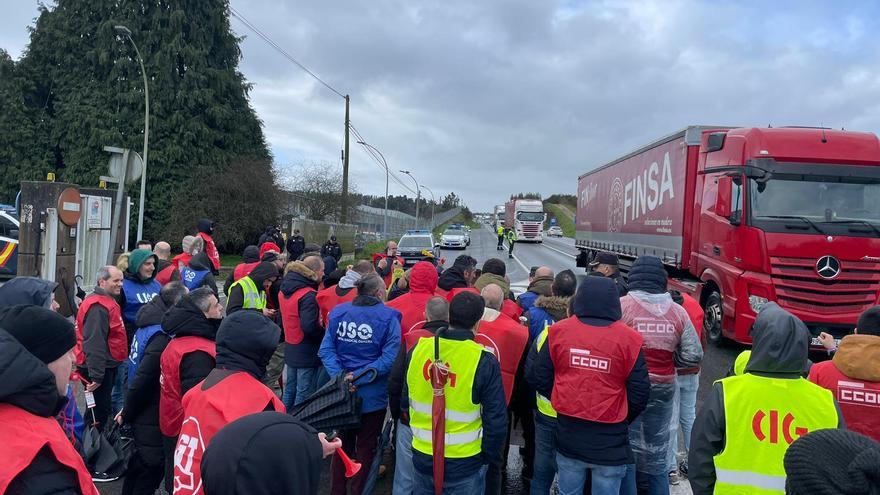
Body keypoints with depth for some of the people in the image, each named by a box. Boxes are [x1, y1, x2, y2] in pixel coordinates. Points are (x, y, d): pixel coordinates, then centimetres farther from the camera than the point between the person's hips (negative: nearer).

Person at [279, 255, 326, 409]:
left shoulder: (286, 290, 5)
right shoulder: (308, 295, -22)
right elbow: (310, 325, -29)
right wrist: (325, 334, -12)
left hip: (290, 349, 9)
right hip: (307, 354, -9)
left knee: (289, 389, 20)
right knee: (304, 393, 2)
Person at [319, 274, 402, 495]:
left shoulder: (337, 312, 1)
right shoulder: (388, 317, -12)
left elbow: (326, 350, -6)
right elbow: (390, 358, -21)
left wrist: (341, 376, -14)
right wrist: (360, 376, -19)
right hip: (373, 395, -4)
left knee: (343, 443, 21)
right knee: (365, 448, 14)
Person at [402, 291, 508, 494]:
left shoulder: (418, 349, -7)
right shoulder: (484, 361, -19)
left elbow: (405, 400, 6)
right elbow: (496, 418, -14)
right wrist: (488, 456, 3)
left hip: (422, 456, 3)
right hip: (464, 462, -3)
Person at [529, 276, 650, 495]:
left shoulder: (558, 331, -6)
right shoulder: (629, 339, -11)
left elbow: (539, 378, -1)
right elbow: (639, 393, -7)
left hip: (568, 434, 2)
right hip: (610, 441, -2)